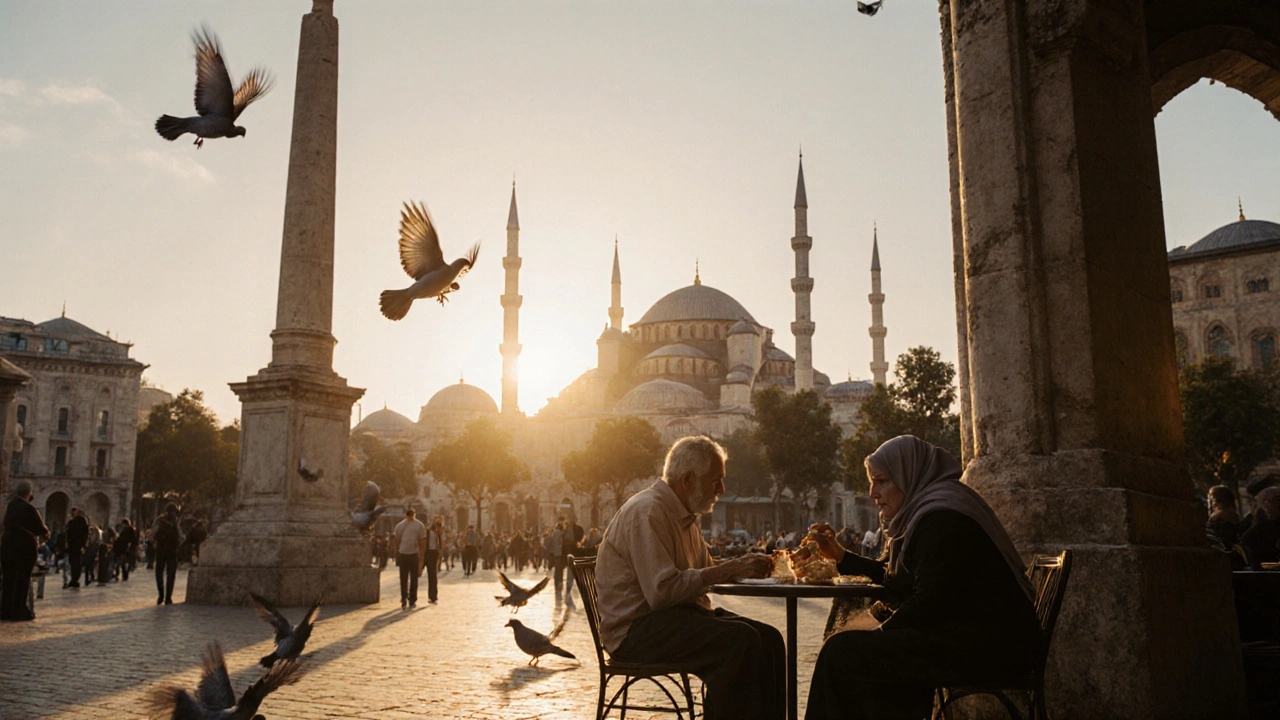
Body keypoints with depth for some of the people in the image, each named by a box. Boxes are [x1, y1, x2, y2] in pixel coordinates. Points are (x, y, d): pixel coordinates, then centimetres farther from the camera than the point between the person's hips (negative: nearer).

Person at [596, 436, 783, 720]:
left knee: (769, 638, -6)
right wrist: (726, 571, -19)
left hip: (679, 612, 10)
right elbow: (661, 591, -25)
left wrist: (740, 565, 4)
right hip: (636, 628, -10)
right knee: (741, 641, -27)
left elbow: (703, 572, 24)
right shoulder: (647, 512, -16)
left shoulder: (682, 514, 17)